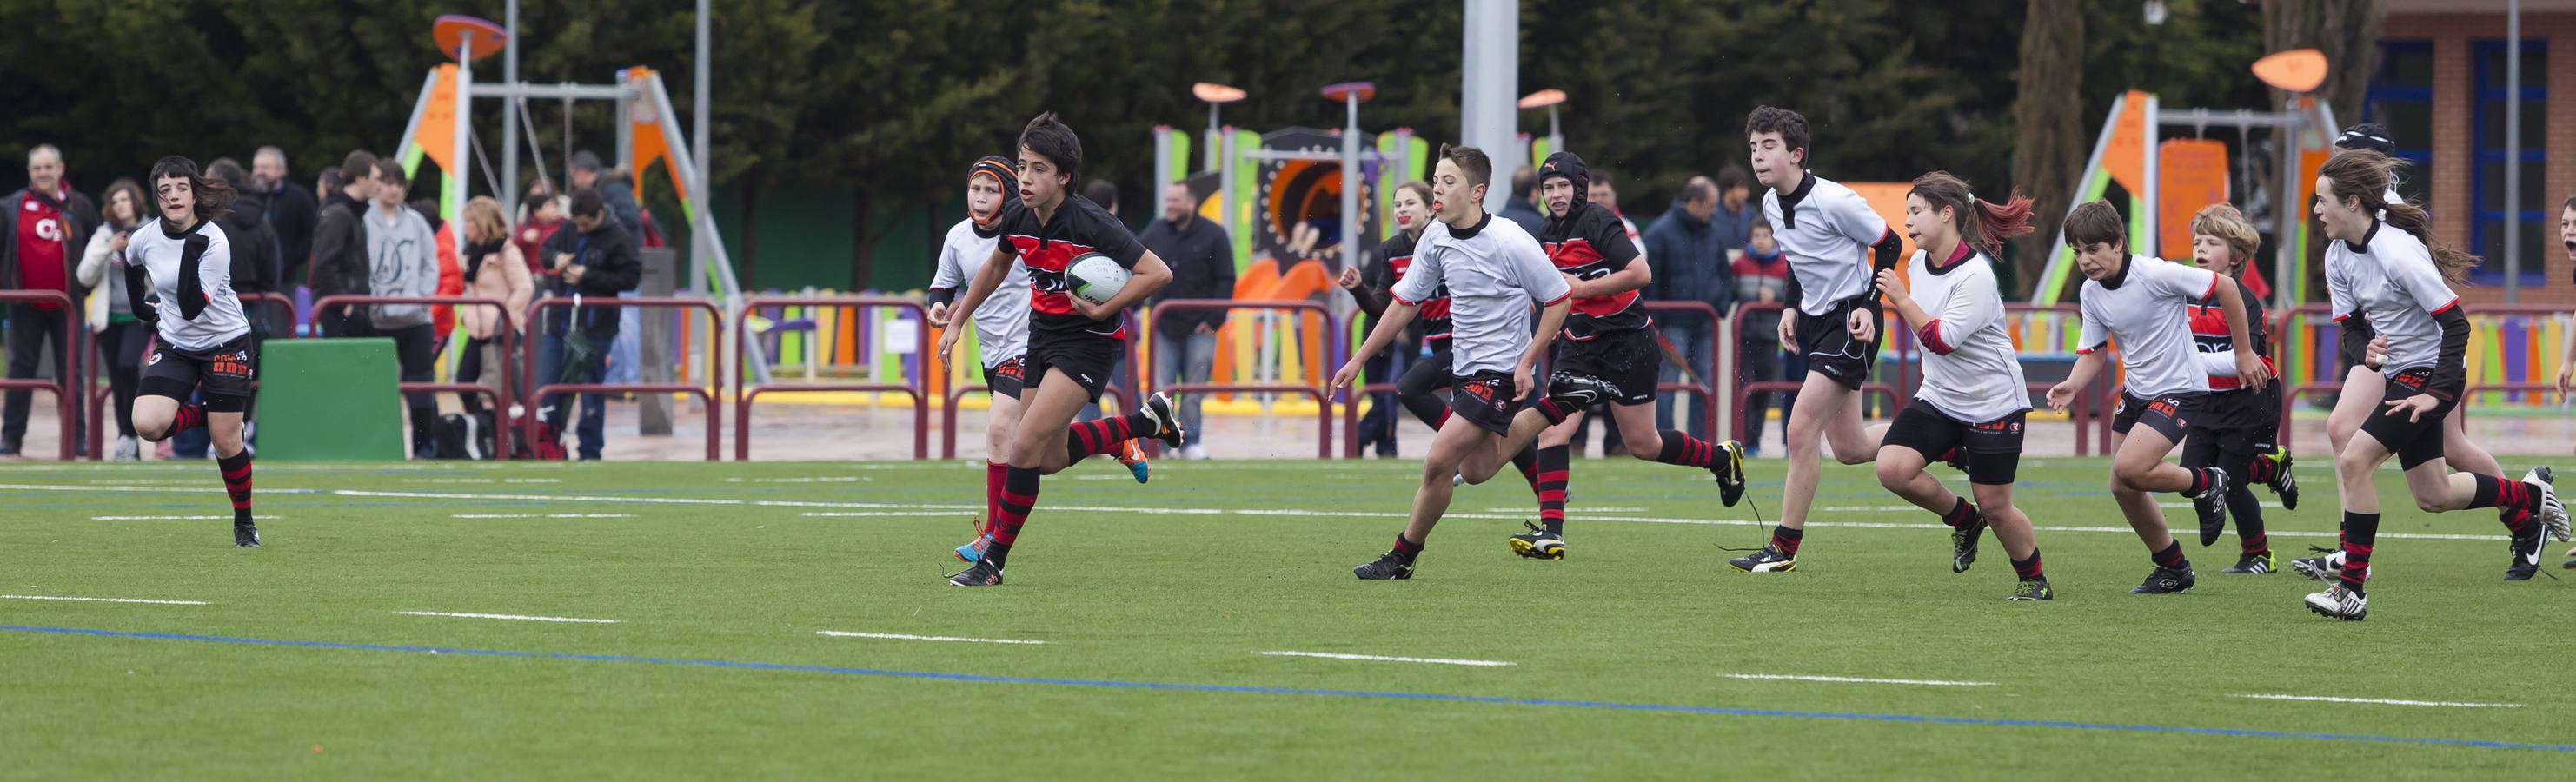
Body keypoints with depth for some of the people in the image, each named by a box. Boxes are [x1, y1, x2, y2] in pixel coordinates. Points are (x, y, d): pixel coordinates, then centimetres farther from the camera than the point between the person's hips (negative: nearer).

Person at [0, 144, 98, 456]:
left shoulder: (80, 207, 3)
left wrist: (89, 284, 7)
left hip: (67, 303, 0)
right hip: (26, 305, 0)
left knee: (70, 371, 1)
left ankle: (77, 438, 4)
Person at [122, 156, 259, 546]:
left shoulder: (214, 241, -21)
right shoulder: (144, 239, -9)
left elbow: (192, 307, -29)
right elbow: (132, 264, 18)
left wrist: (191, 253, -36)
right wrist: (139, 305, 26)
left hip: (225, 344, -4)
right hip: (176, 347, 4)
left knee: (227, 441, -4)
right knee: (147, 424, -20)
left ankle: (244, 521, 18)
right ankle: (201, 415, 12)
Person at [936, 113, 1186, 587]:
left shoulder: (1089, 223, -24)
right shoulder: (1018, 218, -5)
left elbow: (1158, 273, -22)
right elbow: (996, 267, 17)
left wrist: (1103, 310, -26)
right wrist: (956, 322, 19)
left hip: (1089, 340, -8)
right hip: (1042, 335, 8)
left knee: (1026, 446, -18)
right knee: (1050, 459, 13)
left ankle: (993, 561, -7)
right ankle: (1147, 421, 35)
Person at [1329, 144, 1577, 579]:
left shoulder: (1510, 242, -22)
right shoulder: (1436, 238, -1)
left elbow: (1560, 299, -13)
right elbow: (1405, 303, 9)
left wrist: (1527, 362, -18)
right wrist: (1358, 360, 7)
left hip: (1501, 370, -8)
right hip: (1466, 367, 8)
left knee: (1439, 462, -15)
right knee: (1474, 471, 17)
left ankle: (1403, 557, 2)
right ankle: (1556, 409, 31)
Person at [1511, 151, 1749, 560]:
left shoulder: (1597, 221, -16)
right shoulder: (1548, 235, 9)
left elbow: (1640, 273, -25)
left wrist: (1581, 288, -21)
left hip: (1627, 342, -7)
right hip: (1579, 344, 7)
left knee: (1643, 445, 3)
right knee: (1552, 430, -12)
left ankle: (1723, 457, 29)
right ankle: (1550, 531, -14)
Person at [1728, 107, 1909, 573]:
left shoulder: (1834, 201, -20)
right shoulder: (1772, 204, 4)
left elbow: (1889, 245, -9)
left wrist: (1868, 305, -15)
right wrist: (1792, 307, 9)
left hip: (1851, 320, -8)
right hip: (1815, 319, 8)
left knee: (1801, 430, -14)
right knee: (1849, 450, 9)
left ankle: (1785, 549, -9)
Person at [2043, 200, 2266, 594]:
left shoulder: (2156, 274, -22)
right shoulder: (2090, 293, -1)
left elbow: (2225, 287, -15)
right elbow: (2093, 352, 8)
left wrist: (2244, 353, -8)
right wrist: (2071, 385, -15)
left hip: (2180, 390, -8)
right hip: (2136, 393, 8)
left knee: (2128, 468, -24)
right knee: (2123, 489, 5)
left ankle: (2205, 484, 3)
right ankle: (2173, 568, 24)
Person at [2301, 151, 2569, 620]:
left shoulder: (2398, 253, -24)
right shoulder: (2339, 255, 1)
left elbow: (2456, 324, -20)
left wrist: (2437, 393, -23)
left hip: (2432, 373, -9)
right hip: (2397, 375, 9)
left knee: (2353, 461, -20)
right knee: (2432, 496, 16)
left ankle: (2351, 589, -16)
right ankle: (2528, 498, 38)